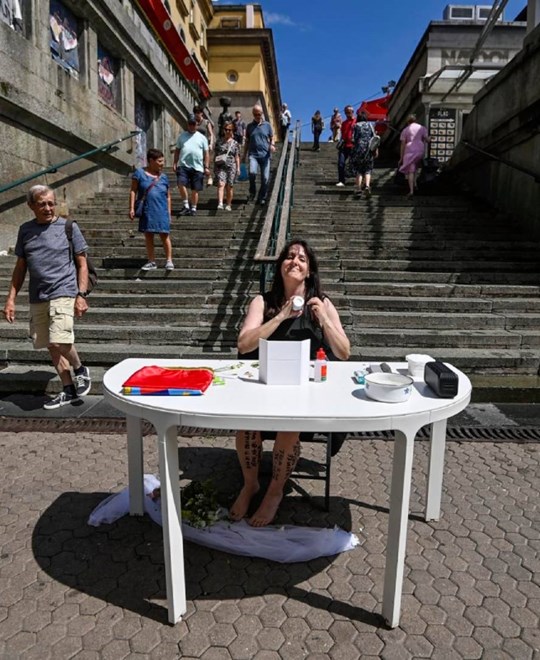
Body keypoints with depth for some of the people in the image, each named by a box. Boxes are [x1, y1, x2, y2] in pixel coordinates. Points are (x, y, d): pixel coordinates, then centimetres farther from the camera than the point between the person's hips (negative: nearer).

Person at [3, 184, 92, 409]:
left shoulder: (69, 227, 0)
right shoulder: (25, 230, 10)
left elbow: (82, 264, 1)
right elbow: (20, 267, 15)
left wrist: (81, 295, -8)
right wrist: (11, 298, 10)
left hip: (63, 293, -5)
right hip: (37, 298, 5)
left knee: (59, 341, -20)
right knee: (51, 346, 9)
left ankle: (80, 370, 10)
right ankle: (69, 390, 22)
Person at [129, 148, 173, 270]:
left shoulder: (164, 177, 8)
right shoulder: (139, 173, 1)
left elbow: (168, 196, 11)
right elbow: (133, 191, 1)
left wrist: (169, 213, 7)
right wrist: (131, 208, -5)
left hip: (161, 211, 0)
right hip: (146, 212, 0)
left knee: (164, 236, -2)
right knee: (148, 236, 8)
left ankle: (169, 260, 9)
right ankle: (151, 262, 17)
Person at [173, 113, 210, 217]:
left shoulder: (202, 137, 10)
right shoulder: (182, 136, 13)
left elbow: (206, 153, 9)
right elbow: (177, 150, 15)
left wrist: (206, 167, 2)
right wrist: (175, 163, 5)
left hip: (197, 167, 0)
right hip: (183, 166, 0)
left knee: (195, 189, 4)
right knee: (181, 184, -20)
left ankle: (193, 209, 18)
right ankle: (186, 206, -8)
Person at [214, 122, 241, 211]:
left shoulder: (235, 143, 9)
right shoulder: (219, 142, 11)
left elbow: (237, 157, 9)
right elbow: (216, 155, 15)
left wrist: (238, 167, 1)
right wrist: (215, 166, 11)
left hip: (231, 167, 0)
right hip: (220, 166, 0)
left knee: (229, 187, 3)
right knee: (221, 184, -17)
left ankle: (228, 205, 14)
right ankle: (220, 203, -26)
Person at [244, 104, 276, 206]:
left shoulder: (267, 125, 11)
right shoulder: (249, 126, 12)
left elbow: (272, 138, 15)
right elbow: (247, 141, 18)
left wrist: (272, 145, -7)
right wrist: (245, 155, 15)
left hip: (265, 155, 1)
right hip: (253, 154, 0)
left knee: (265, 178, -2)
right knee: (252, 172, -25)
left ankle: (262, 198, 12)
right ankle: (252, 192, -2)